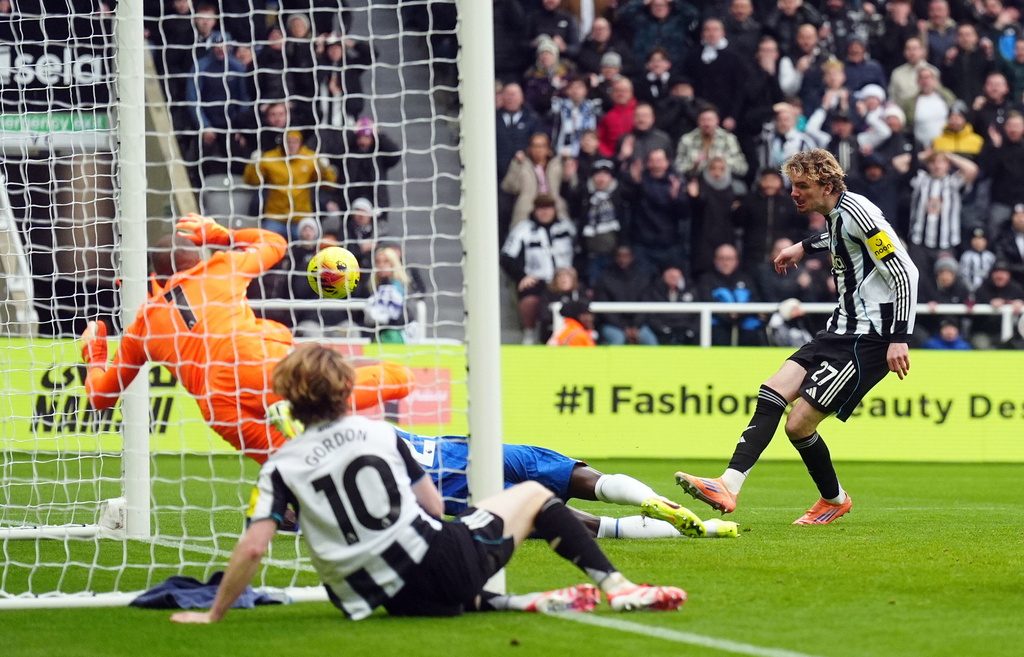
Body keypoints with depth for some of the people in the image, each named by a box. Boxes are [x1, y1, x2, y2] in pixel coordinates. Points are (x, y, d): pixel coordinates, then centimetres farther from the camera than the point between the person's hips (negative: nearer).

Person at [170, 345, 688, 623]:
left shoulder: (281, 468, 3)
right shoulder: (381, 433, 5)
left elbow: (253, 548, -7)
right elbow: (434, 507, 10)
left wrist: (214, 614, 2)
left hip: (395, 598, 1)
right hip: (442, 559, -1)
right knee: (532, 495, 21)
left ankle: (519, 604, 9)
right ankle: (614, 585, 11)